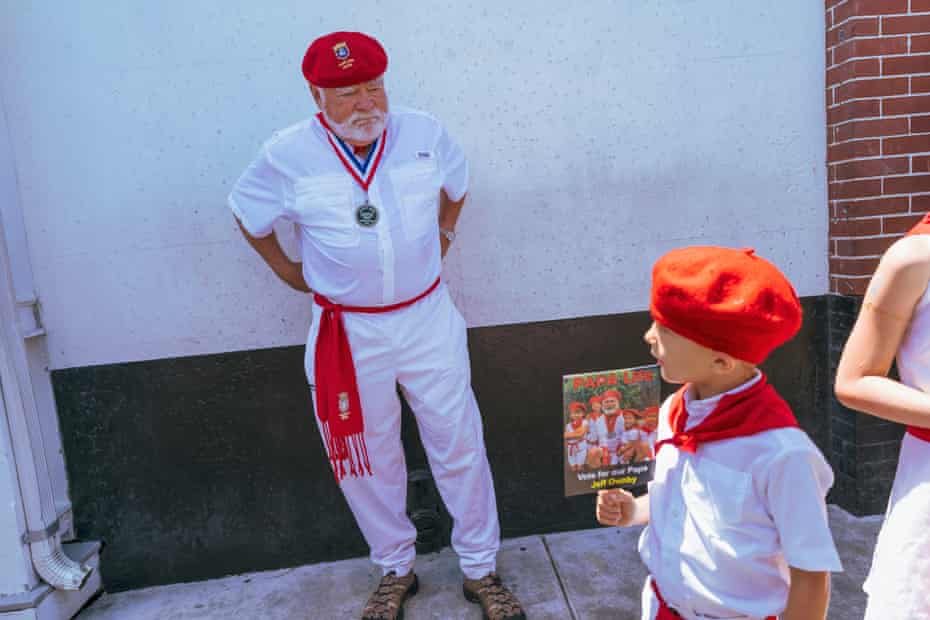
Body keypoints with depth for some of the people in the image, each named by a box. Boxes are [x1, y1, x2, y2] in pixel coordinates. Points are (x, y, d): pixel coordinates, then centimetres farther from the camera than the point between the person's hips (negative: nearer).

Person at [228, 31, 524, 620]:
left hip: (428, 318, 1)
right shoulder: (287, 155, -9)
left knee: (460, 447, 8)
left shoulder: (424, 133, -5)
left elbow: (457, 184, 17)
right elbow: (250, 217, 9)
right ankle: (396, 570, 39)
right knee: (368, 459, 14)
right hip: (348, 332, 0)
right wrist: (289, 270, 7)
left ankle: (480, 571, 31)